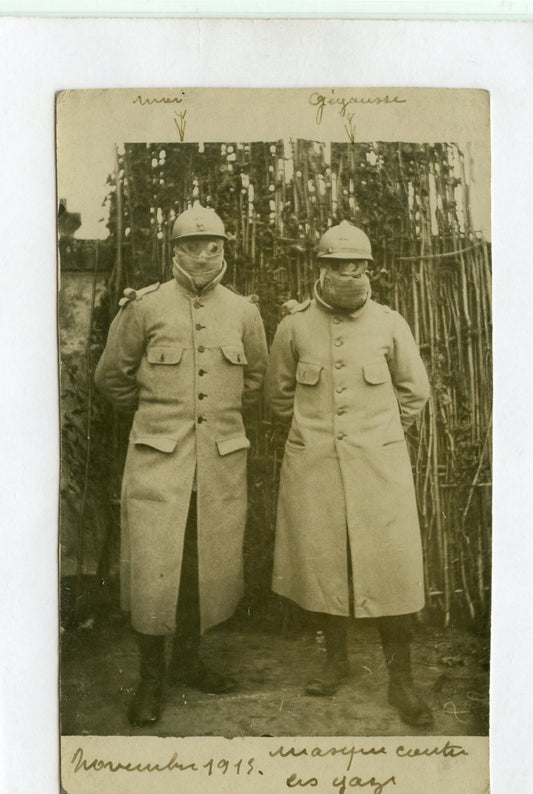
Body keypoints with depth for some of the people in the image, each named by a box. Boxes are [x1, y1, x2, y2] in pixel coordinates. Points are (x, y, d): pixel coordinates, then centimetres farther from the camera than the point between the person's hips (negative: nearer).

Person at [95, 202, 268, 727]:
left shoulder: (243, 312, 7)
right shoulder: (145, 306, -1)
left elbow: (254, 378, 23)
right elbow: (111, 377, 9)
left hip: (222, 459, 3)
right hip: (159, 457, -3)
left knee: (209, 562, 8)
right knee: (154, 563, -3)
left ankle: (188, 661, 29)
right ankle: (150, 677, 16)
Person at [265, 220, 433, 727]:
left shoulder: (390, 325, 0)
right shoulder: (294, 326, 0)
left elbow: (414, 391, 13)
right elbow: (278, 392, 14)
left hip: (379, 466, 0)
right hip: (313, 469, 1)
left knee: (390, 568, -1)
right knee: (322, 565, 7)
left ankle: (400, 681, 13)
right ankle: (336, 660, 28)